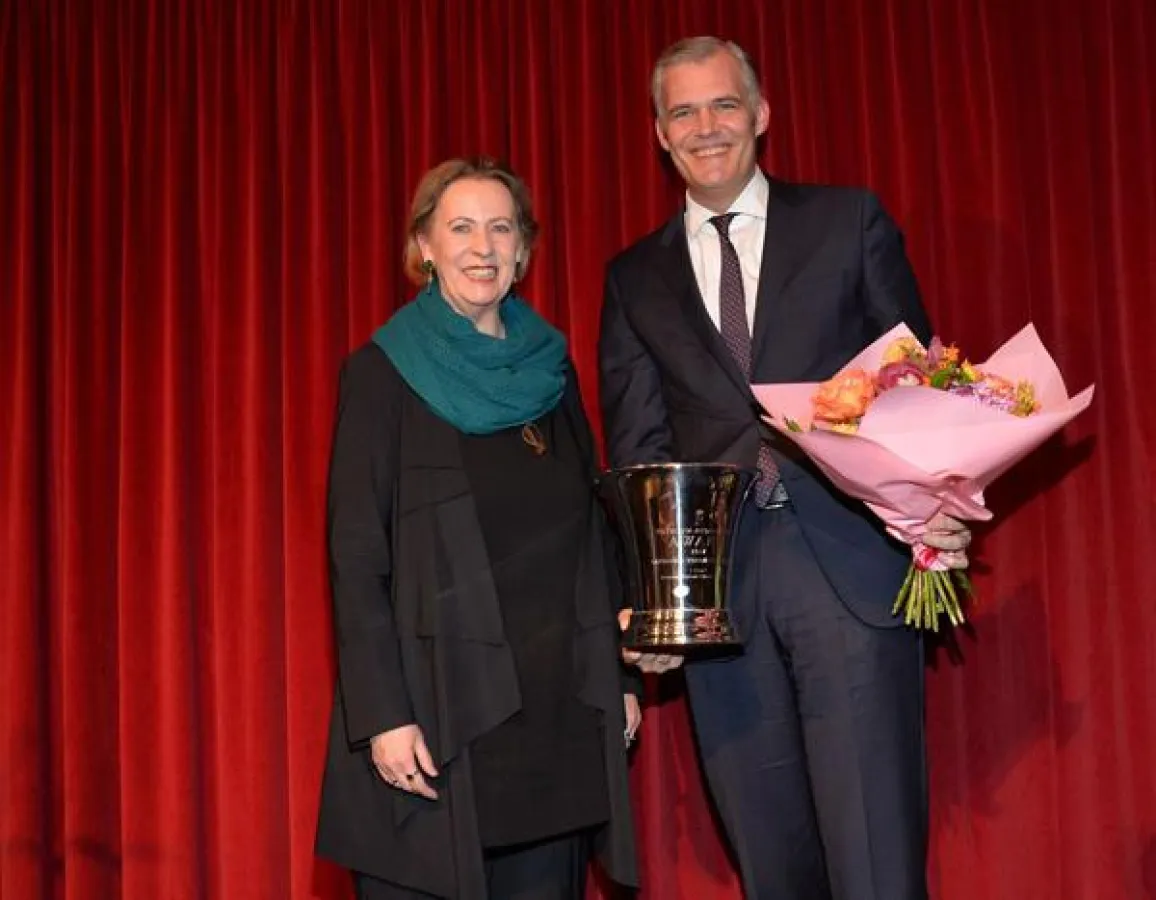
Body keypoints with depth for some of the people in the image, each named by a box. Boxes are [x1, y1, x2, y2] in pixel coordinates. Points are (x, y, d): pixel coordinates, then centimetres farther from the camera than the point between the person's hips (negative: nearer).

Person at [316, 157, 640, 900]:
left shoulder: (552, 371, 12)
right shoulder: (383, 374, -3)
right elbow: (356, 555, -8)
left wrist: (619, 675, 8)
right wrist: (381, 715, -16)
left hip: (558, 702, 5)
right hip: (441, 702, -4)